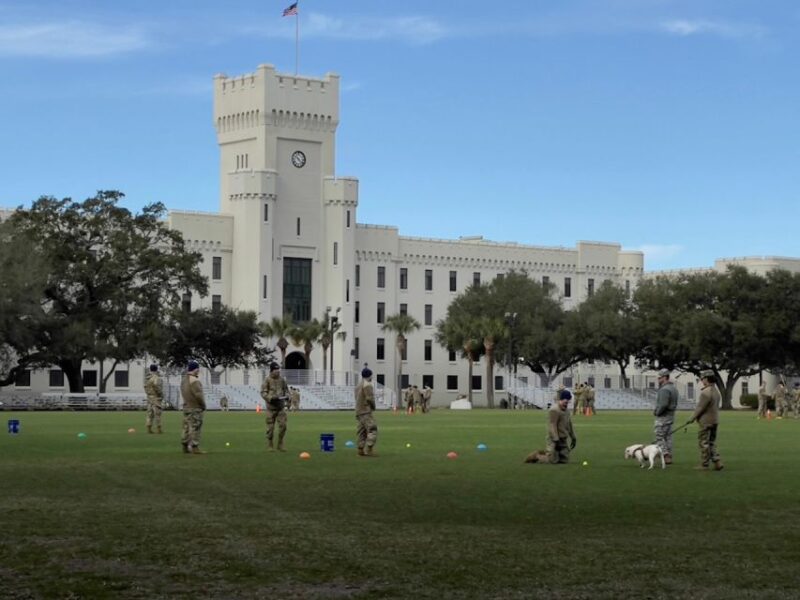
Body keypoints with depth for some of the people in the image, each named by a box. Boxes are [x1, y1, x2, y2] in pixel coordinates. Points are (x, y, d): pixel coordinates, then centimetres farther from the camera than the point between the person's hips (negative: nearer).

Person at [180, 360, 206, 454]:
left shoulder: (184, 380, 11)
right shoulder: (194, 381, -18)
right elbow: (199, 395, -21)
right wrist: (203, 405, -8)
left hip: (186, 407, 9)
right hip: (195, 408, -9)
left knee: (187, 427, 12)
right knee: (195, 428, -6)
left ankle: (185, 446, 14)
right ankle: (195, 447, -6)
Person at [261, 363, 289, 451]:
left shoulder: (282, 379, 7)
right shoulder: (267, 380, -5)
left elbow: (286, 390, 17)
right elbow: (263, 393, -8)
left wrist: (286, 396, -5)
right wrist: (271, 398, -23)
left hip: (281, 406, 3)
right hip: (271, 406, -3)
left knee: (283, 425, -4)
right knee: (270, 426, 1)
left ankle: (280, 444, 8)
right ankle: (269, 445, 13)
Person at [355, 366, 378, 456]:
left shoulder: (358, 385, 17)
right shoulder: (367, 385, -11)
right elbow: (369, 398, -19)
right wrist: (373, 406, 0)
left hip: (359, 411, 10)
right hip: (366, 411, -10)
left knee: (362, 431, 11)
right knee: (372, 429, -12)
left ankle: (361, 450, 9)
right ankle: (369, 450, -21)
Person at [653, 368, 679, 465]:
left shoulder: (665, 390, -20)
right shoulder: (673, 388, 12)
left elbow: (663, 404, -29)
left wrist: (657, 412, -12)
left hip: (663, 417, -10)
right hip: (671, 416, 10)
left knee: (659, 438, -5)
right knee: (668, 437, 13)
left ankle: (666, 457, -10)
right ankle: (669, 456, 14)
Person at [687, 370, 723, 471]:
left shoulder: (706, 392, -21)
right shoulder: (716, 391, 8)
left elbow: (700, 408, -19)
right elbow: (715, 406, 12)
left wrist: (692, 418, -7)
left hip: (706, 422, -9)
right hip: (714, 421, 9)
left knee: (704, 443, 1)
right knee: (711, 443, 15)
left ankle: (704, 464, 6)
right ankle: (717, 462, 7)